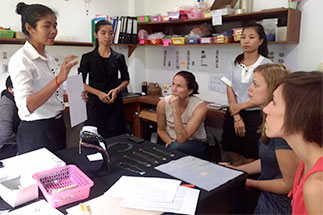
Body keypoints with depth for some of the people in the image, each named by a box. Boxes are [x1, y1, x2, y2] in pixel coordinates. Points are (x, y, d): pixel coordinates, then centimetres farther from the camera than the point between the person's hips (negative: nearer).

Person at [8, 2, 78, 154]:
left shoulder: (49, 58, 7)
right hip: (36, 131, -8)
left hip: (57, 126, 8)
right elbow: (26, 107, -33)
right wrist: (59, 79, -42)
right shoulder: (20, 59, -18)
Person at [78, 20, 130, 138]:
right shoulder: (88, 58, 1)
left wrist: (117, 89, -6)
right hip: (95, 103, -2)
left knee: (116, 136, 0)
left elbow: (126, 79, 14)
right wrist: (99, 93, -13)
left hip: (115, 103, 2)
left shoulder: (119, 57, 7)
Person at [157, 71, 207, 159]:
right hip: (172, 142, 3)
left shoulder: (200, 106, -23)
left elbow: (182, 138, -27)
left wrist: (176, 109, -33)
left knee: (175, 147, -33)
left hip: (195, 144, -3)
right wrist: (170, 141, -16)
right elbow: (161, 130, 5)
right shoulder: (163, 103, -13)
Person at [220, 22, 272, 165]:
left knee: (250, 161, 3)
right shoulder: (235, 63, 6)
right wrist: (237, 118, -6)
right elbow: (230, 90, 1)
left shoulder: (266, 64, -5)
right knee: (234, 159, 9)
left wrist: (241, 106, -10)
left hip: (255, 116, -3)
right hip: (233, 114, 3)